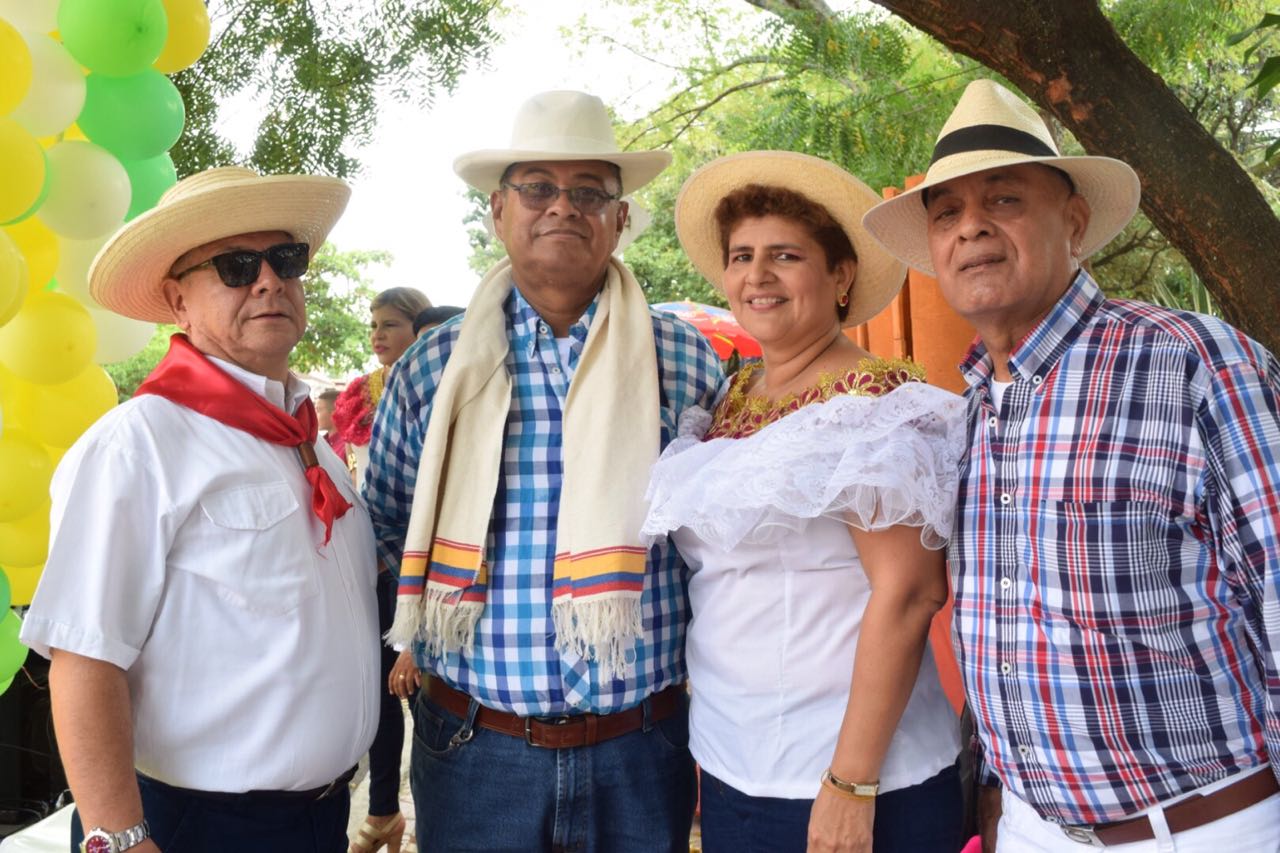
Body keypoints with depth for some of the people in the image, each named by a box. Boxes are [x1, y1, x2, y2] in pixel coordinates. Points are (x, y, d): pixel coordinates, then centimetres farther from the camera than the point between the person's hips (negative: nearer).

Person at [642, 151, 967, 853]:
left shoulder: (872, 398, -14)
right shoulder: (735, 398, 6)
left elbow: (907, 592, -19)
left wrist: (852, 783, -20)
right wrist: (707, 751, 11)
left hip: (852, 775, -7)